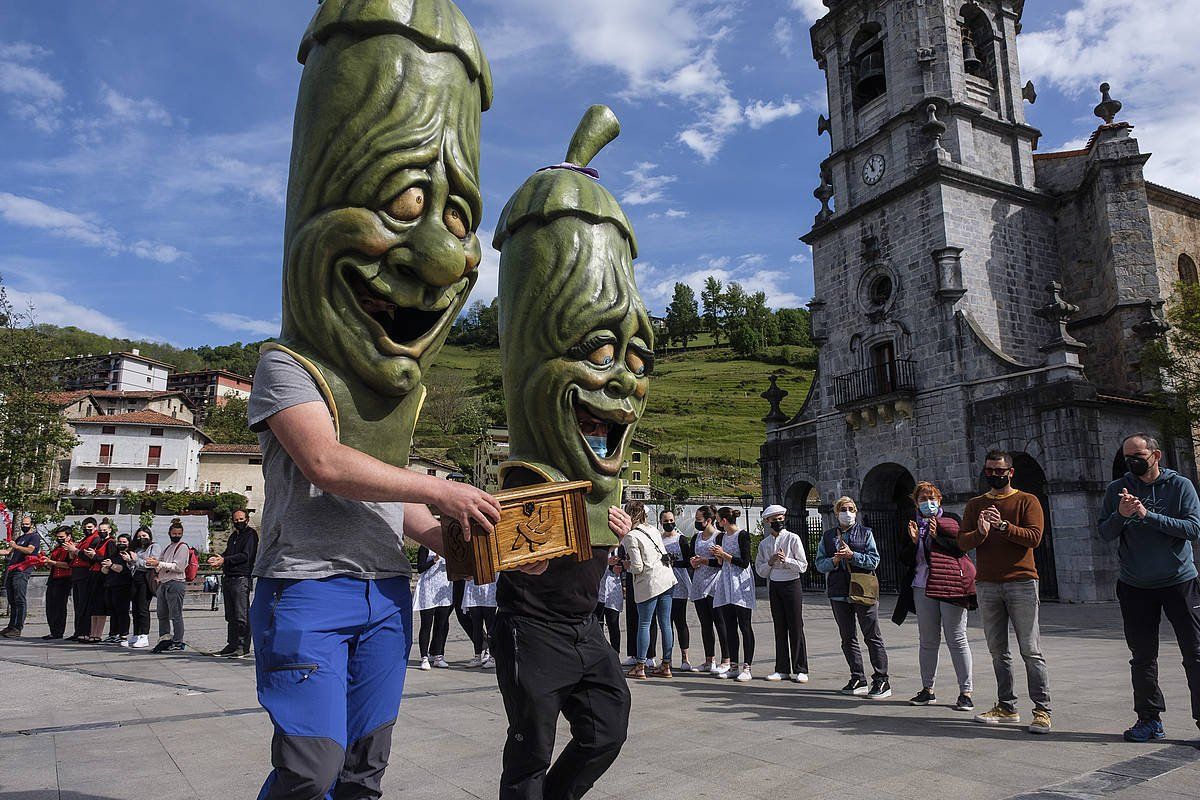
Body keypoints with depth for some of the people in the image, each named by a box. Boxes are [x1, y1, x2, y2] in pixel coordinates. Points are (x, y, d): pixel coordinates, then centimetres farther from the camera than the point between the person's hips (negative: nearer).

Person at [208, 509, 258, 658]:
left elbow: (245, 556, -12)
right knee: (230, 616, 11)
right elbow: (227, 553, 22)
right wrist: (217, 558, 1)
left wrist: (224, 560, -15)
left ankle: (243, 647, -7)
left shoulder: (251, 534, -3)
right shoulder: (233, 536, 23)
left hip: (242, 578, -8)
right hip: (228, 578, 8)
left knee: (242, 615, -9)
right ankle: (232, 645, 17)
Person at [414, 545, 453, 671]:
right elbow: (420, 568, -10)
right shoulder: (425, 547, -3)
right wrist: (434, 560, -22)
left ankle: (438, 657, 13)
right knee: (426, 625, -3)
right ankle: (424, 658, 2)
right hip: (428, 589, -6)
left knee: (441, 625, 6)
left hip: (444, 588, 6)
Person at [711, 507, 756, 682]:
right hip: (725, 583, 7)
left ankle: (747, 667, -1)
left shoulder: (743, 535, -8)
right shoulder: (721, 537, 13)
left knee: (744, 626, -4)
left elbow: (744, 562, -14)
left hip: (741, 584, -7)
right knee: (729, 627, 7)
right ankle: (733, 666, 13)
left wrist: (724, 554, -13)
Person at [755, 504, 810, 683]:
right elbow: (760, 570, 9)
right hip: (774, 586, 4)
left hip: (792, 584, -4)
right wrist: (770, 562, -9)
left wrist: (786, 560, -18)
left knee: (796, 627, -2)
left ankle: (800, 670, 6)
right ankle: (782, 669, 14)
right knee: (780, 628, 7)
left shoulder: (793, 539, -3)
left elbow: (803, 566, -6)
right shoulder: (764, 544, 9)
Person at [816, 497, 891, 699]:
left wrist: (851, 555, -16)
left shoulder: (866, 533, 4)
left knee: (873, 637, -1)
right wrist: (835, 560, -12)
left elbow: (874, 560, -6)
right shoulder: (828, 536, 10)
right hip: (839, 593, 4)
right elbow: (820, 563, 6)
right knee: (848, 638, 9)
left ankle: (881, 681, 4)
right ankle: (858, 680, 19)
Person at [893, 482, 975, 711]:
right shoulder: (914, 524, 15)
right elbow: (905, 560, 11)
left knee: (956, 639, -2)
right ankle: (928, 689, 18)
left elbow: (962, 548, -9)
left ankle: (965, 693, 4)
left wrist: (937, 536, -14)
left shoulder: (950, 520, 4)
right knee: (927, 641, 9)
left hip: (950, 586, -4)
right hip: (923, 587, 4)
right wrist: (913, 541, -4)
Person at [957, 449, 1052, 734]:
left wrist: (1003, 525, -22)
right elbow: (962, 542, 3)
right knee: (998, 651, 8)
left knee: (1031, 651, -3)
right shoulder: (975, 504, 12)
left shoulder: (1027, 501, 2)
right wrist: (980, 533, -17)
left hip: (1021, 584, -4)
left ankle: (1042, 710, 3)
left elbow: (1034, 537, -11)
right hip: (986, 585, 4)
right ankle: (1007, 708, 16)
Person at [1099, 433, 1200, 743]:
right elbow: (1105, 534, 0)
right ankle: (1149, 718, 18)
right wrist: (1121, 515, -19)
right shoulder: (1117, 490, 2)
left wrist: (1148, 515, -21)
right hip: (1135, 586, 2)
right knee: (1142, 657, 8)